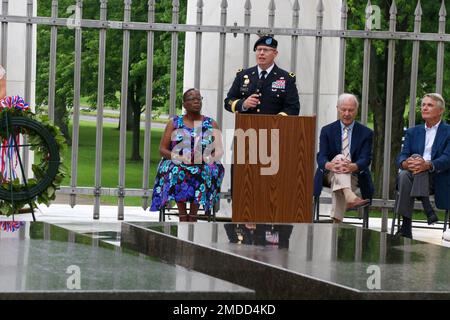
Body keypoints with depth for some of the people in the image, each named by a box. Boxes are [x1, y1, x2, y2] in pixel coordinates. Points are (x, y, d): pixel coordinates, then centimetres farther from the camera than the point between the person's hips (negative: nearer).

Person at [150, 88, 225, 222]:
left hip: (204, 165, 0)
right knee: (175, 171, -36)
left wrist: (206, 158, -16)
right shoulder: (174, 123, 12)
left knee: (208, 171, -35)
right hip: (178, 164, 0)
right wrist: (179, 157, -13)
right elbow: (162, 149, 5)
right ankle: (182, 215, -35)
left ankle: (193, 215, -33)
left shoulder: (211, 124, 12)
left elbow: (219, 150, 5)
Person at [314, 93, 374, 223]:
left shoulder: (366, 133, 5)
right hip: (330, 174, 1)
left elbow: (366, 159, -7)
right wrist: (329, 165, -30)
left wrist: (353, 167, -32)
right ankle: (350, 197, -55)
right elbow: (321, 156, -4)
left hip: (354, 176, -1)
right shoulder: (327, 130, 8)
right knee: (339, 157, -32)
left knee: (337, 183, -35)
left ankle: (336, 220, -41)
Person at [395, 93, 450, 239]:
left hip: (437, 179, -3)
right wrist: (405, 163, -20)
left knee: (417, 157, -30)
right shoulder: (412, 132, 21)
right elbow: (401, 157, 7)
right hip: (415, 176, 3)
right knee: (404, 175, -32)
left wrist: (428, 165, -31)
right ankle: (406, 225, -37)